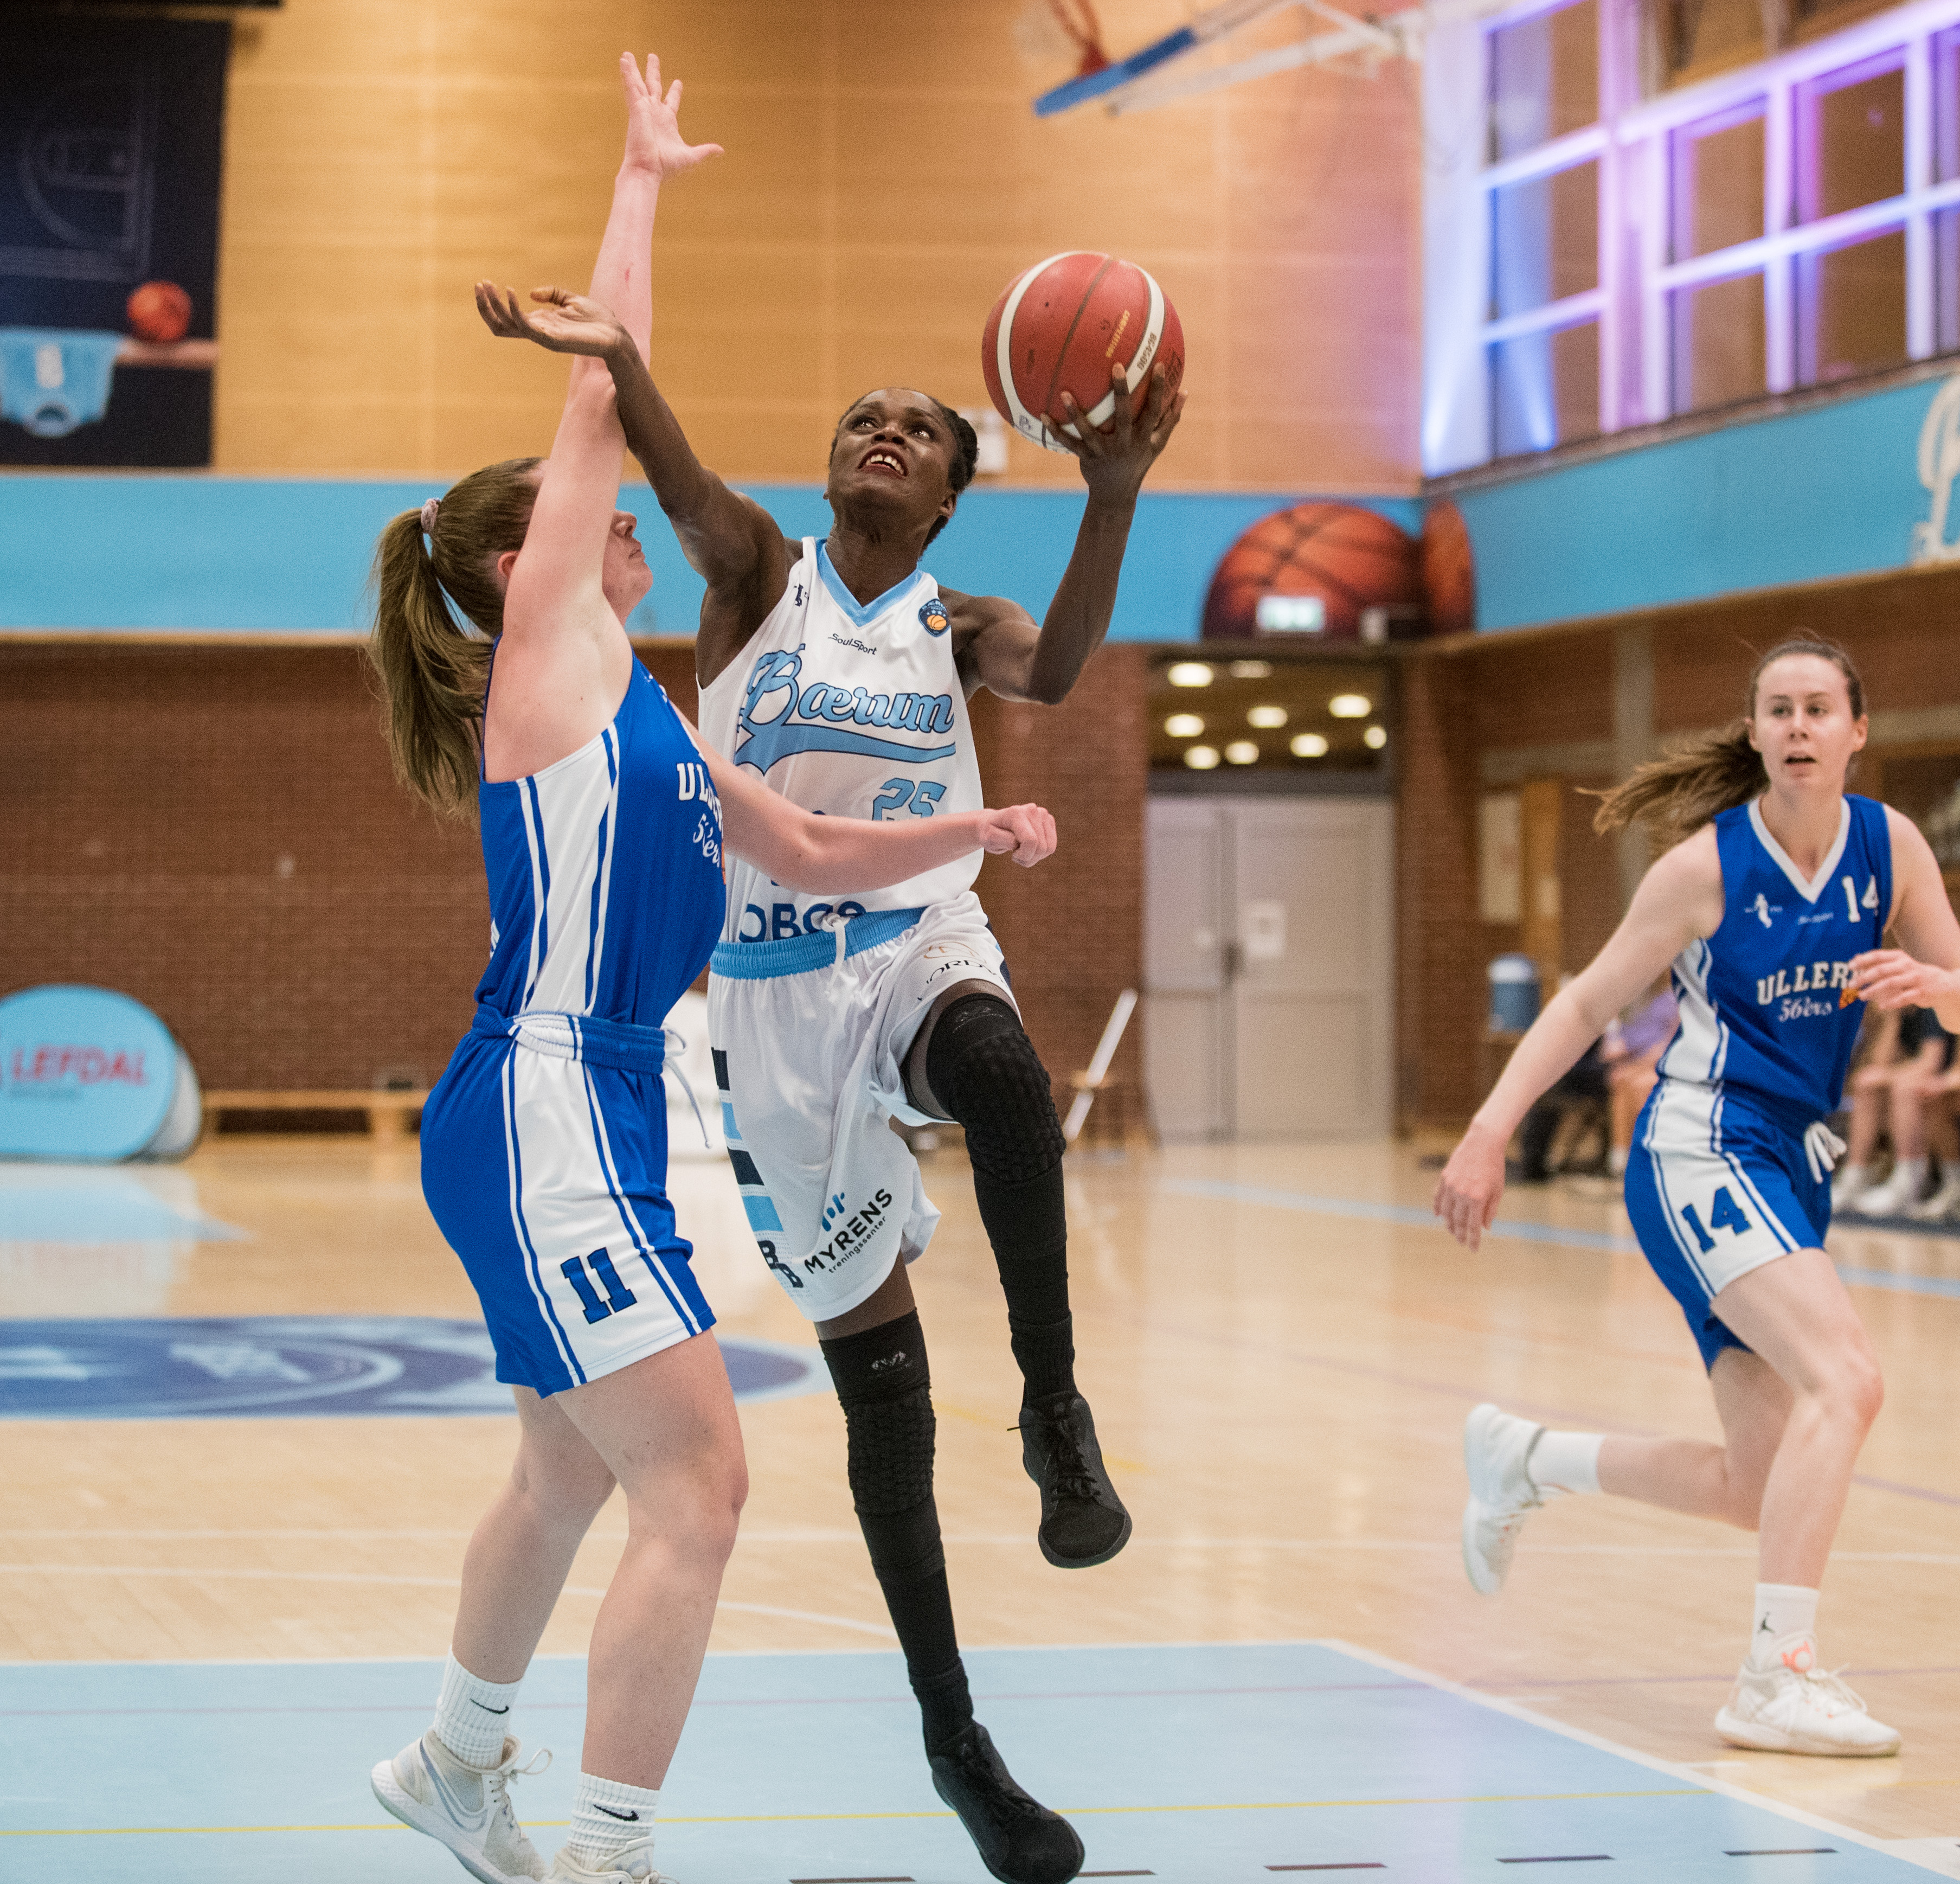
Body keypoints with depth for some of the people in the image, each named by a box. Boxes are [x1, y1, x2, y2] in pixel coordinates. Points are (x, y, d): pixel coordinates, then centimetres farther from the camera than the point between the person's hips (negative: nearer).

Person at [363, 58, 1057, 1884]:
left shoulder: (630, 704, 18)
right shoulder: (546, 646, -5)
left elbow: (806, 851, 26)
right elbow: (602, 394, -6)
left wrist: (968, 830, 12)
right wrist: (641, 181, 2)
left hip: (592, 1112, 10)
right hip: (544, 1113, -10)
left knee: (572, 1472, 24)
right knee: (698, 1485, -14)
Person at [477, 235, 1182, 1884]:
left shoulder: (957, 626, 7)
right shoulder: (761, 576, 3)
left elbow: (1056, 670, -16)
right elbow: (686, 491, -19)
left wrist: (1113, 497, -33)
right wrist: (615, 356, -41)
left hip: (920, 952, 0)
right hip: (777, 995, 0)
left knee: (1002, 1066, -40)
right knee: (879, 1379, 3)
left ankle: (1056, 1410, -28)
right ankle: (952, 1736, 14)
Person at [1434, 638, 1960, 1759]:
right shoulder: (1710, 863, -9)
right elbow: (1590, 1002, -3)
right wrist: (1489, 1135, -9)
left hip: (1797, 1168, 6)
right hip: (1701, 1151, -6)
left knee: (1760, 1488, 10)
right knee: (1847, 1378, -28)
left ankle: (1524, 1459, 33)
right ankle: (1778, 1675, -27)